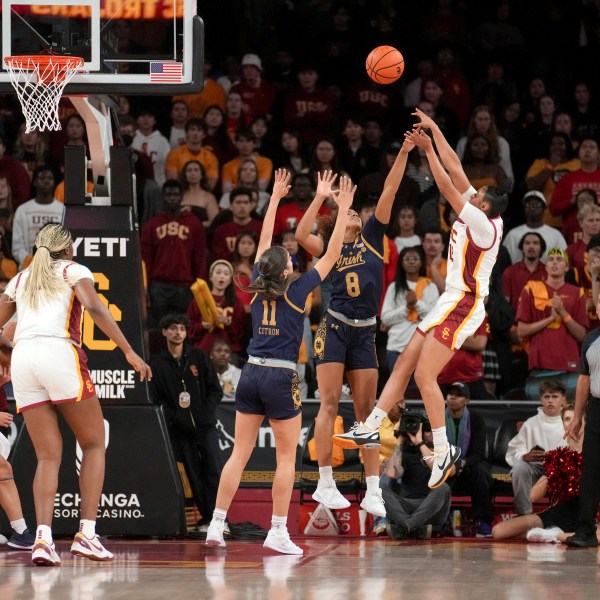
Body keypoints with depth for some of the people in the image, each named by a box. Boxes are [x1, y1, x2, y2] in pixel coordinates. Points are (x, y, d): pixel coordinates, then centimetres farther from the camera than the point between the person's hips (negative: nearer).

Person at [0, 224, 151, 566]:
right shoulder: (73, 271, 13)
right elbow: (94, 307, -6)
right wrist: (129, 352, -9)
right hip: (59, 352, -4)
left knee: (48, 456, 7)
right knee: (94, 445, 8)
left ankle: (43, 538, -11)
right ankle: (86, 534, -3)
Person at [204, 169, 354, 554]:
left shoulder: (258, 287, 5)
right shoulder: (296, 290, -6)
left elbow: (265, 242, 18)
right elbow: (332, 255, -2)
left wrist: (276, 197, 25)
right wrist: (343, 210, 3)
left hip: (251, 375, 5)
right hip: (280, 379, -5)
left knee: (239, 454, 6)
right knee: (287, 456, 3)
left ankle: (216, 526, 2)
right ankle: (278, 532, 0)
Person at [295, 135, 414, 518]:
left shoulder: (372, 237, 10)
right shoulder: (330, 247, 4)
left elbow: (389, 192, 3)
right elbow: (301, 235, -16)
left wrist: (403, 154, -4)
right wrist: (322, 197, -15)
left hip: (365, 333, 3)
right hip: (334, 328, -3)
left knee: (367, 409, 3)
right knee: (330, 403, -6)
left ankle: (373, 491, 2)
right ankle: (325, 484, -3)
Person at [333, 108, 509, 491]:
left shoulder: (485, 224, -15)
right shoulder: (480, 215, 8)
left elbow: (448, 187, -20)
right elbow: (455, 168, 11)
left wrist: (428, 149, -16)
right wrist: (434, 130, 10)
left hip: (463, 306, -10)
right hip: (452, 302, 10)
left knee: (425, 375, -15)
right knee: (404, 365, 8)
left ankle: (444, 451, -12)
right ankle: (371, 430, 11)